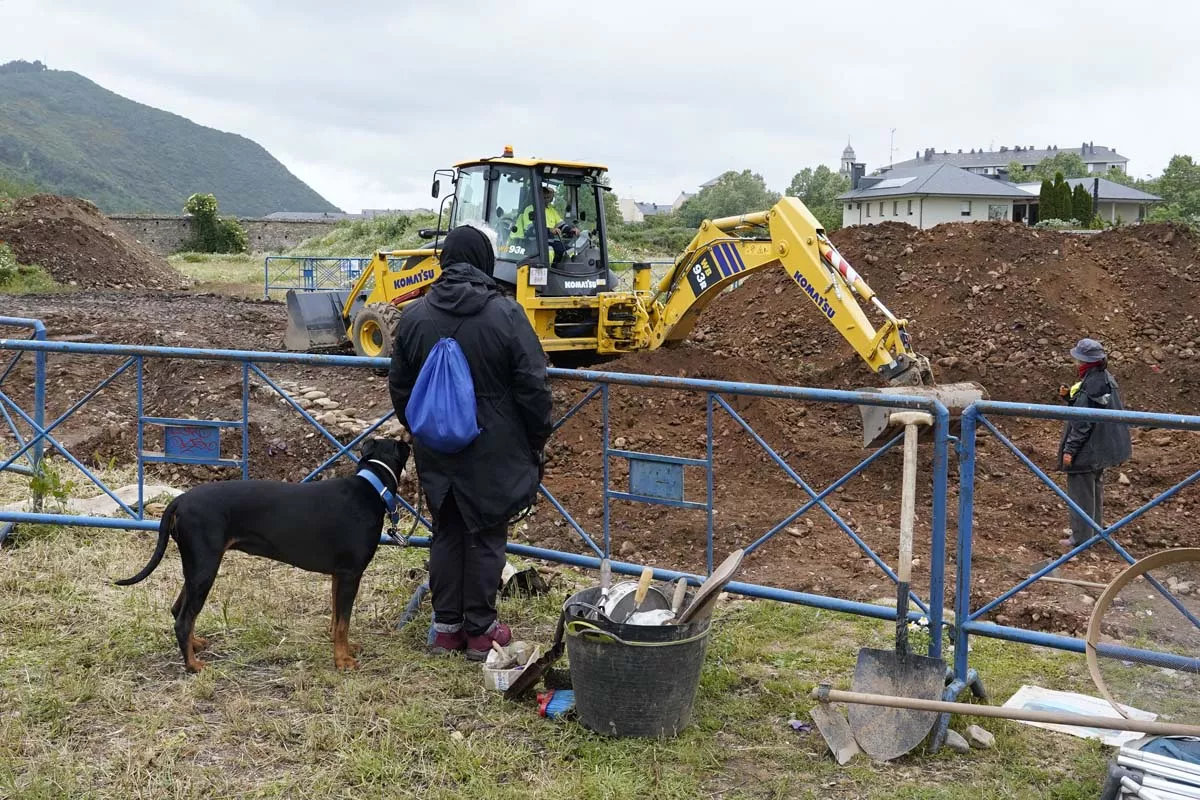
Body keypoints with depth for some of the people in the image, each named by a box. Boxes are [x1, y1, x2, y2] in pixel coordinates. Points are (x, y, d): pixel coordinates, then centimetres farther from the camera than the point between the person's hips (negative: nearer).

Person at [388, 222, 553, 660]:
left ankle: (446, 627, 22)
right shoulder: (505, 314, -14)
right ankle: (480, 630, 15)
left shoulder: (414, 316, 1)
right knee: (486, 537, 7)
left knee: (446, 534, 15)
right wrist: (537, 443, 2)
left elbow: (399, 387, 10)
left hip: (436, 453, 4)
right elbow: (533, 388, -11)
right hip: (493, 454, -4)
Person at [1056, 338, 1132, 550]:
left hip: (1086, 451, -10)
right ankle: (1095, 530, 36)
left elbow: (1082, 423, -24)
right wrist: (1069, 396, 1)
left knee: (1081, 492, 1)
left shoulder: (1088, 387, -25)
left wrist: (1069, 450, -19)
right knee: (1095, 489, 23)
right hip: (1102, 449, 10)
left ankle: (1081, 537, 9)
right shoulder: (1107, 379, 3)